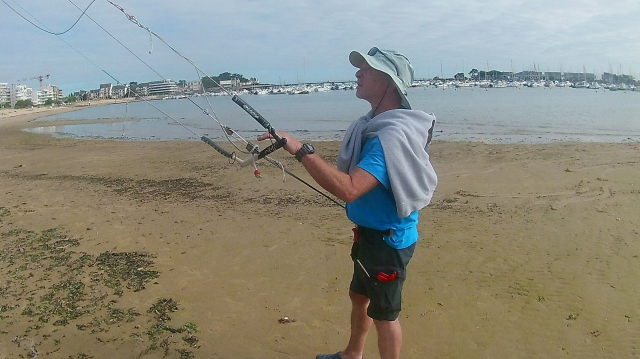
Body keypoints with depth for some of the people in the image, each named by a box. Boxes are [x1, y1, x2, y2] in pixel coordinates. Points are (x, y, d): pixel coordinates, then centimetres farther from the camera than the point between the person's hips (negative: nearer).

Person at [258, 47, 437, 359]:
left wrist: (301, 150, -36)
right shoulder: (374, 125, 3)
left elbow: (349, 189, -39)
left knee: (384, 313, 8)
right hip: (370, 232, 10)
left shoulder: (392, 136, -28)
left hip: (388, 239, -10)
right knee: (359, 295, 26)